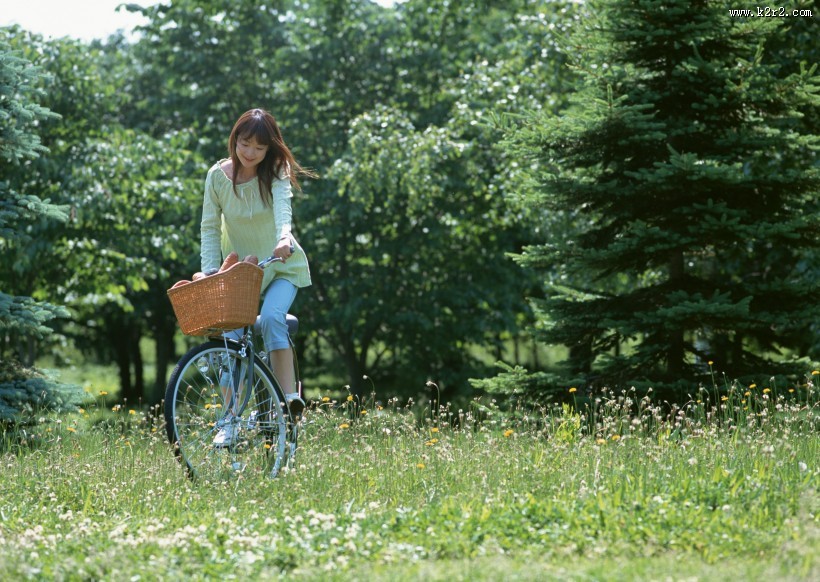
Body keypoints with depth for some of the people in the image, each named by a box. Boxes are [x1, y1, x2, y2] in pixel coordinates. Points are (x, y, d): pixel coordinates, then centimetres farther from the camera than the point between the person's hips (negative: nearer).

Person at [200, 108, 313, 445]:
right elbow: (210, 227, -7)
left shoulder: (276, 173, -16)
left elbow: (283, 206, -36)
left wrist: (285, 236, -57)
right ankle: (229, 422, -3)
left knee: (271, 318, -30)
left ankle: (289, 395, -26)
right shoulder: (218, 175, -9)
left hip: (280, 267, -2)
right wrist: (209, 271, -20)